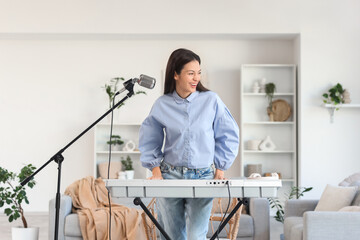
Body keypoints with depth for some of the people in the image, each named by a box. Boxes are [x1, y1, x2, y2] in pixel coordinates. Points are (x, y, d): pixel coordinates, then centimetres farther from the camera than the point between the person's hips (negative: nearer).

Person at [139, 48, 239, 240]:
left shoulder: (211, 100, -2)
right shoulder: (162, 105, 1)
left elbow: (228, 136, 6)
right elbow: (149, 141, 12)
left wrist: (220, 168, 2)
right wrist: (156, 169, 1)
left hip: (203, 176, -1)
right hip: (170, 176, 2)